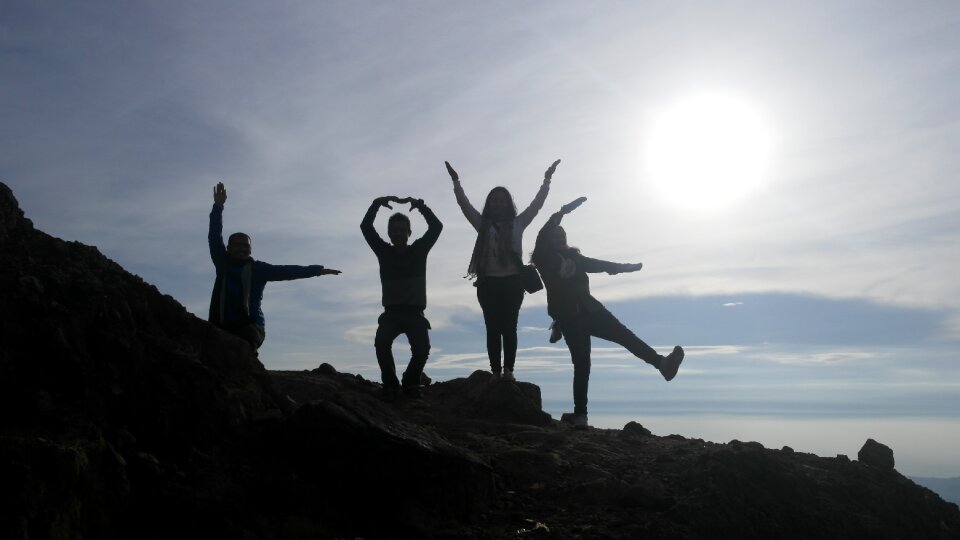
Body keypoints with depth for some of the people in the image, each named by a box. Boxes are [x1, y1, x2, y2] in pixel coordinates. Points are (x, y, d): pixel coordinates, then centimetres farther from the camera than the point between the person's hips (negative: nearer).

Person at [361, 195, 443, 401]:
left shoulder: (419, 249, 6)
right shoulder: (384, 251, 8)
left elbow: (437, 226, -6)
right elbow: (365, 227, -2)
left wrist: (419, 204, -15)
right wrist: (378, 203, -12)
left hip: (415, 314, 0)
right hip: (391, 313, 1)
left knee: (422, 348, -26)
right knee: (382, 343, -29)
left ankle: (411, 382, 1)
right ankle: (390, 384, -8)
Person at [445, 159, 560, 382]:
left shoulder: (517, 223, 10)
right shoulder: (483, 224, 10)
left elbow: (537, 204, 8)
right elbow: (464, 204, 6)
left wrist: (547, 180, 4)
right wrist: (456, 181, 0)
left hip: (512, 282, 0)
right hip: (488, 282, 0)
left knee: (509, 327, -2)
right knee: (493, 328, -1)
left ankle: (509, 369, -2)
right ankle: (496, 371, 0)